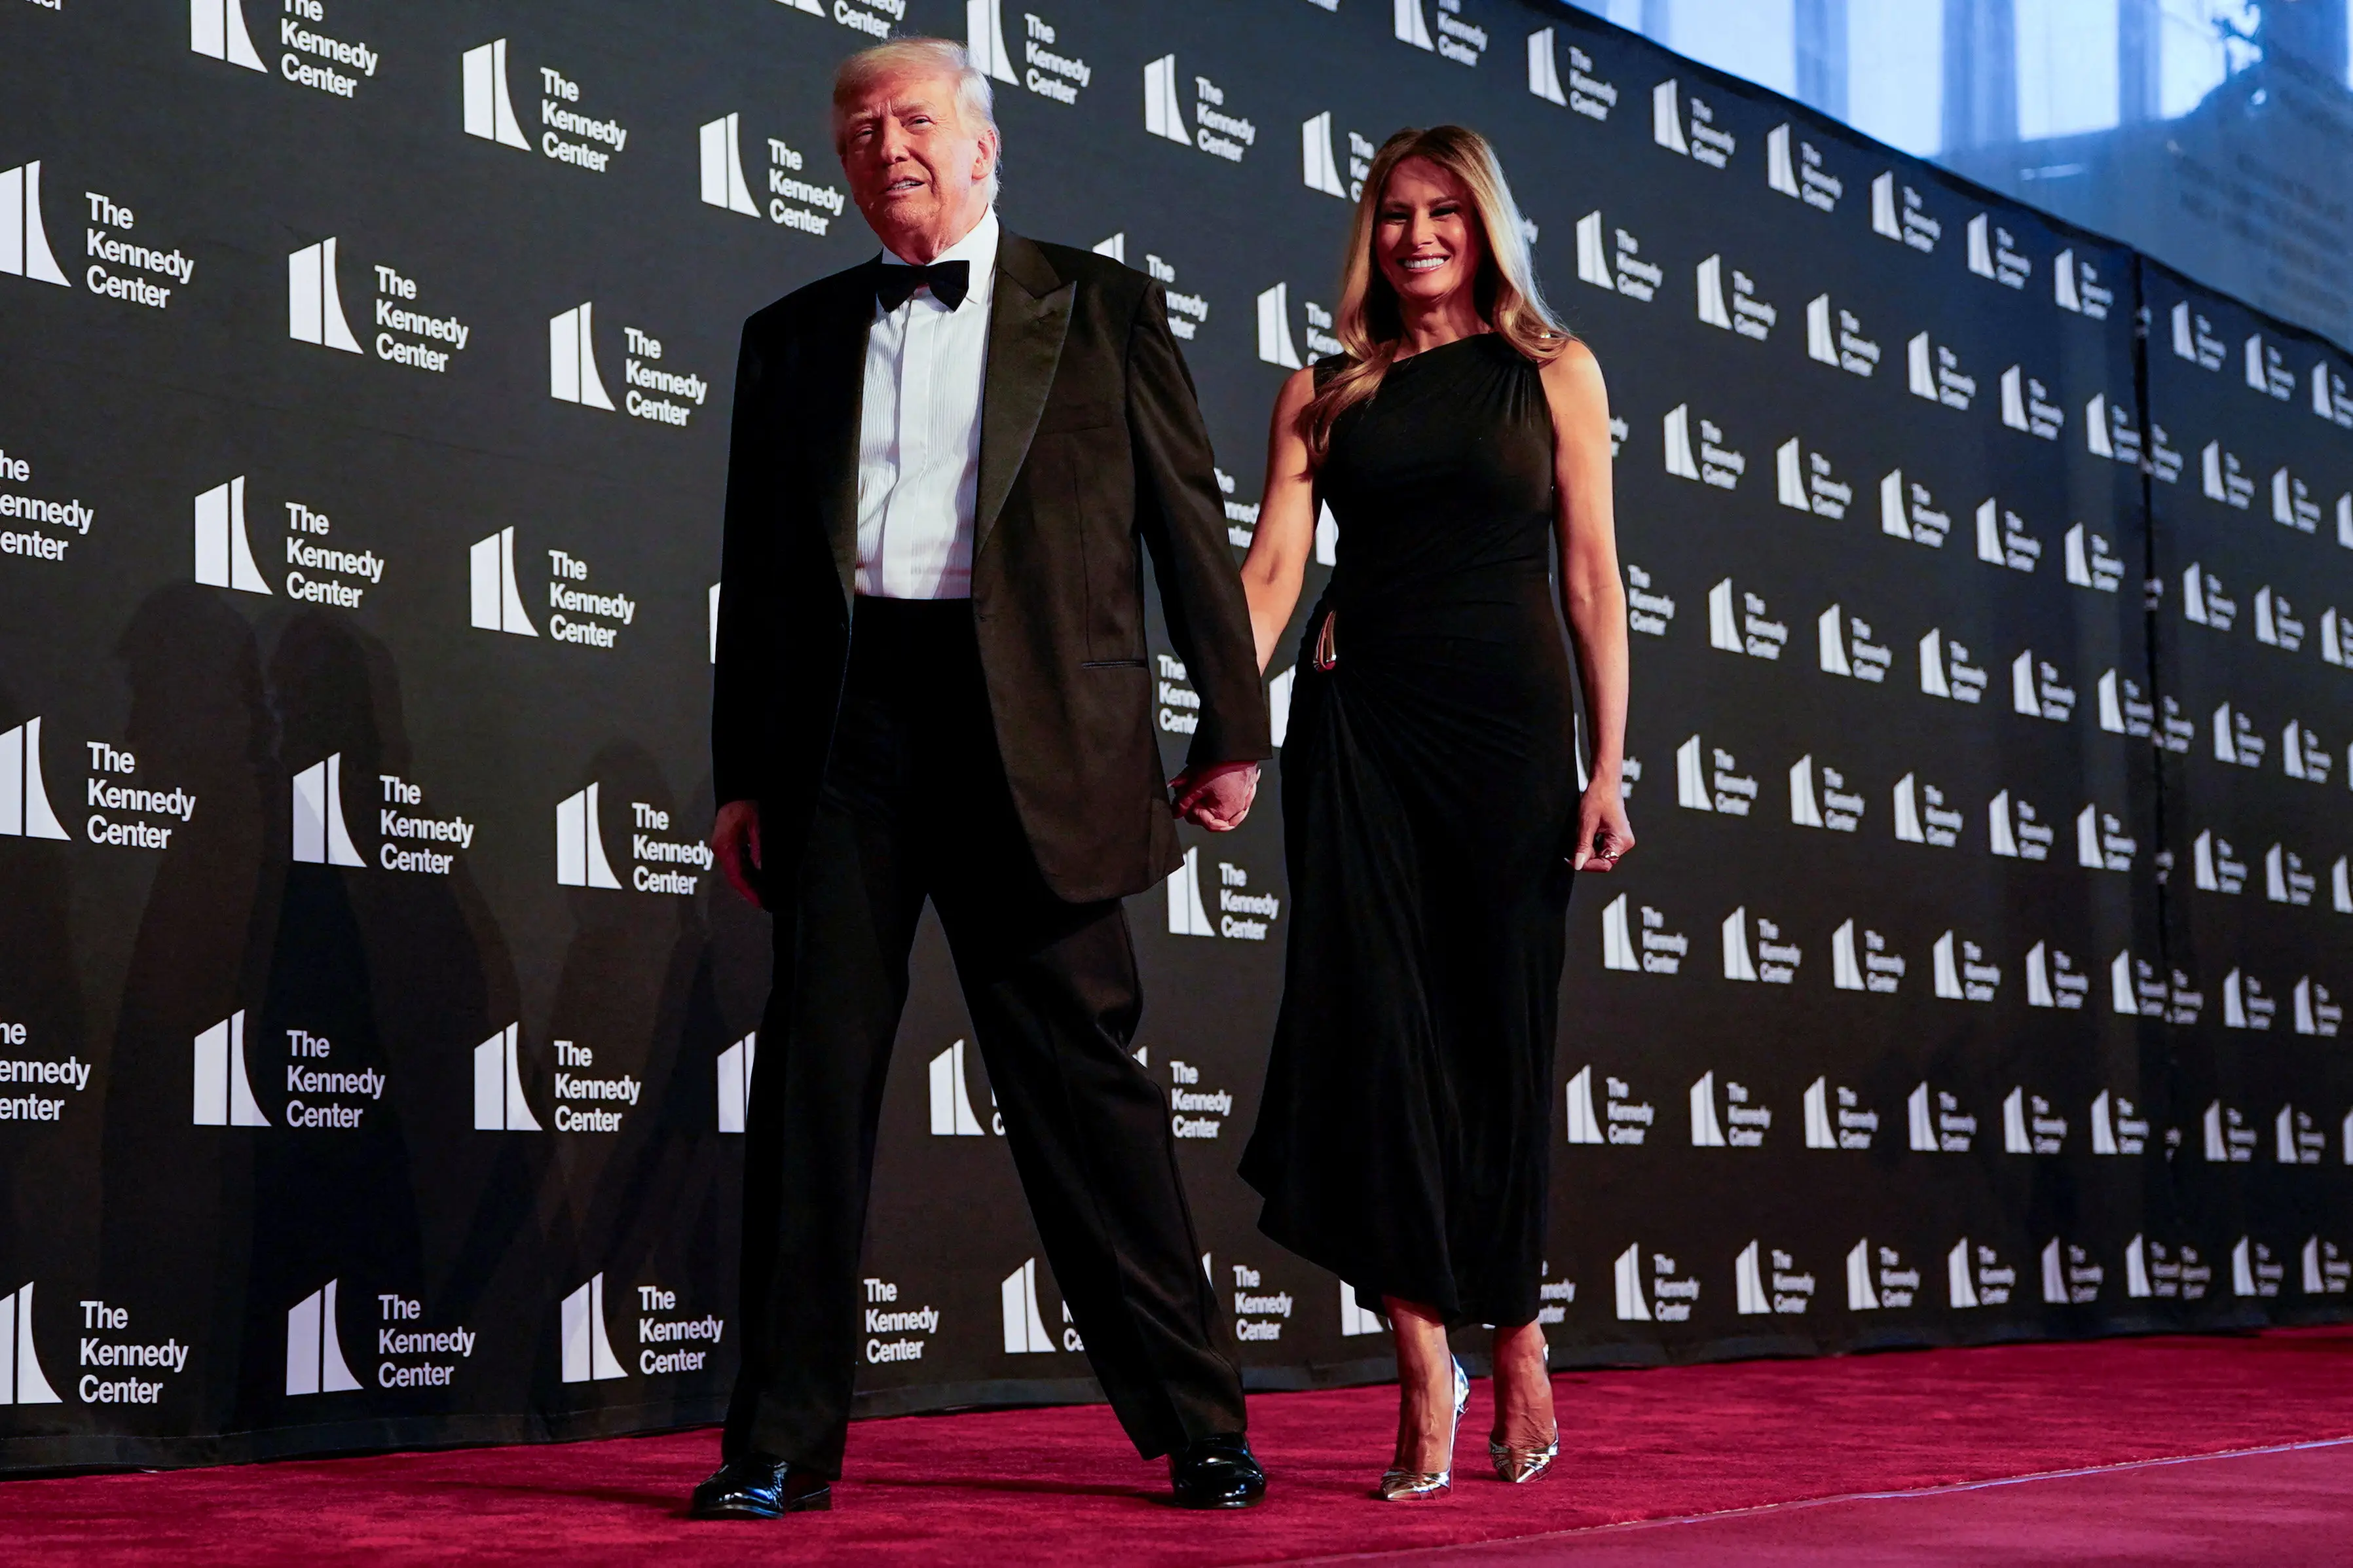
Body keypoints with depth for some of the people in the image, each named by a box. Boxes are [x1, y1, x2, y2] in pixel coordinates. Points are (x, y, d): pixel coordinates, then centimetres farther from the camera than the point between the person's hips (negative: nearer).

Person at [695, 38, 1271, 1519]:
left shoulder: (1103, 308, 10)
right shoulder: (795, 336, 17)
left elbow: (1192, 524, 7)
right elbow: (757, 573, 16)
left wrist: (1232, 731, 2)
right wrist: (741, 776, 10)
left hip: (1035, 736, -2)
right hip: (844, 730, 3)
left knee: (1082, 1077, 0)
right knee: (816, 1070, 0)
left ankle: (1197, 1424, 10)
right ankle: (784, 1440, 7)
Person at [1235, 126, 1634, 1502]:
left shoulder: (1554, 372, 8)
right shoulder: (1325, 396, 11)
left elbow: (1592, 576, 4)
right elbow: (1273, 568, 1)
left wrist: (1610, 764, -2)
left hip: (1508, 717, -1)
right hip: (1359, 719, 1)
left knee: (1501, 1036, 2)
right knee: (1377, 1027, -7)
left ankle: (1512, 1335, 19)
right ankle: (1429, 1370, -4)